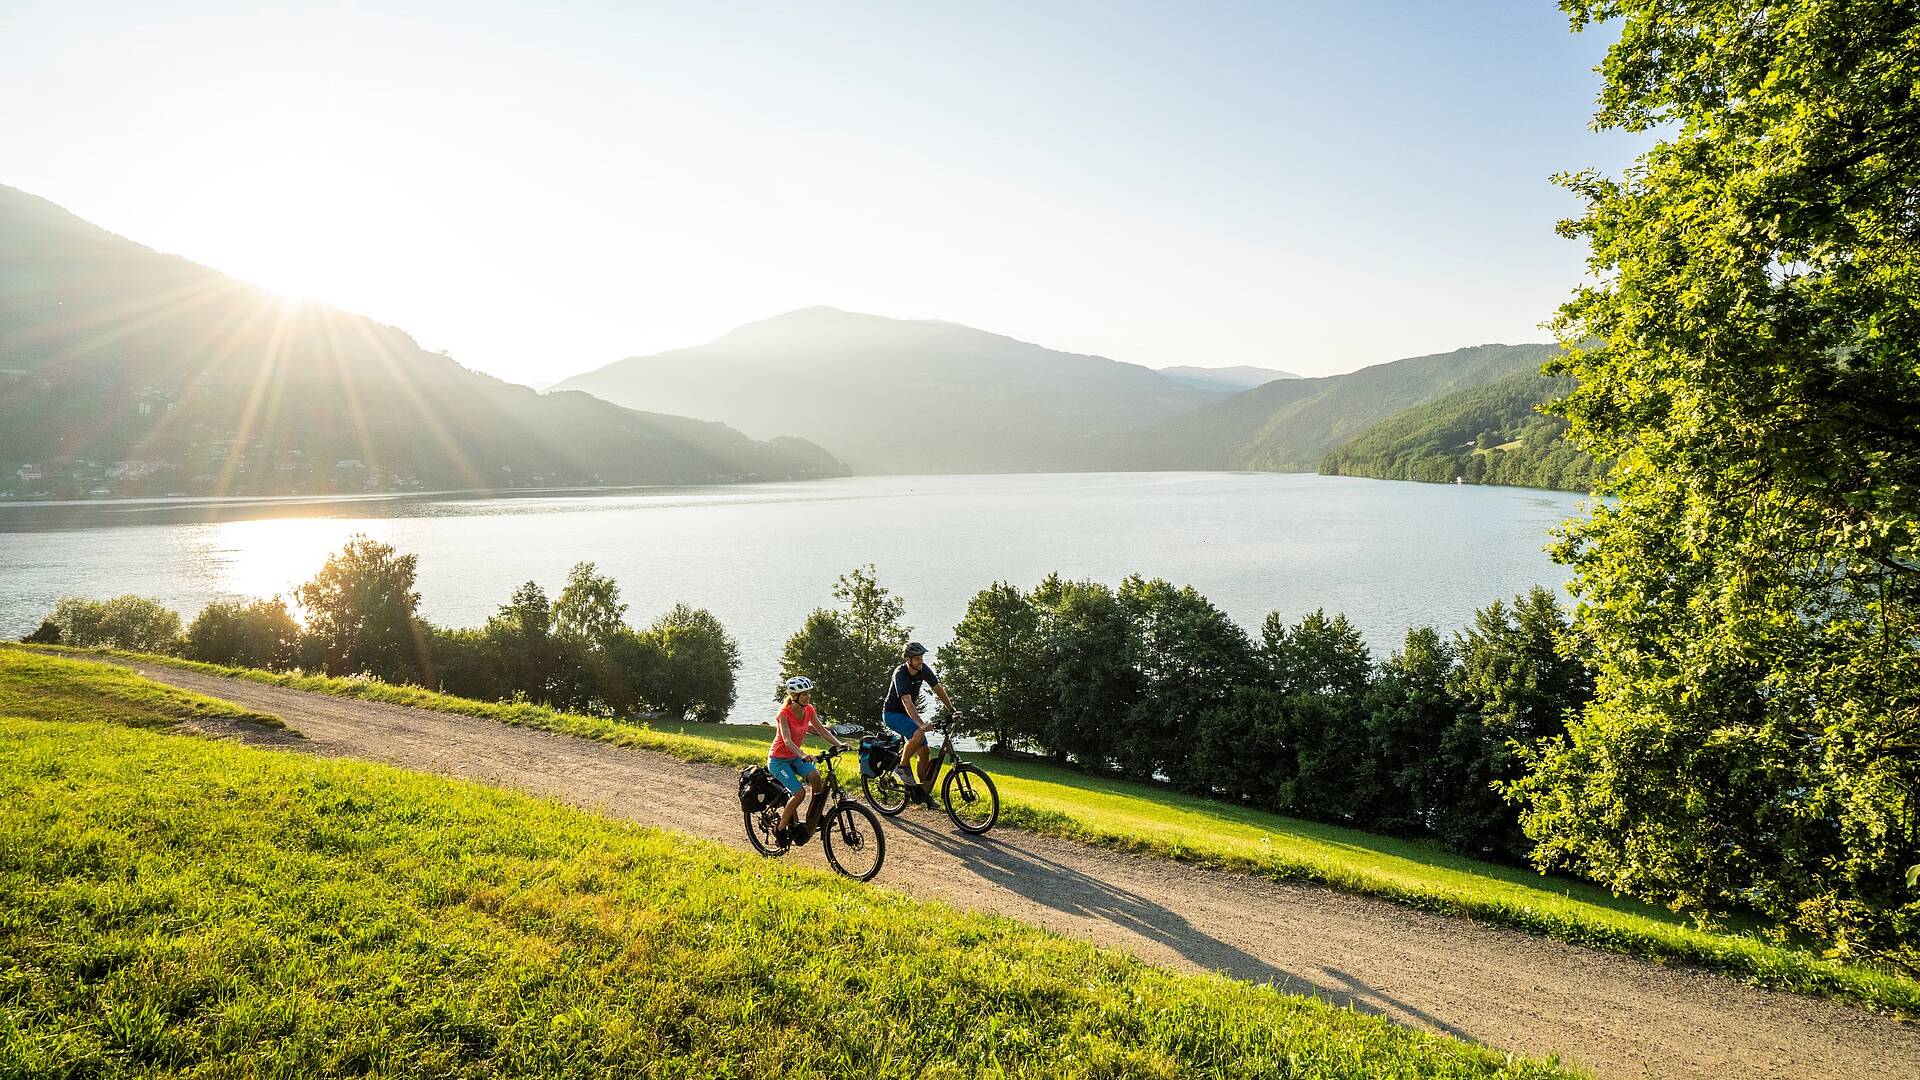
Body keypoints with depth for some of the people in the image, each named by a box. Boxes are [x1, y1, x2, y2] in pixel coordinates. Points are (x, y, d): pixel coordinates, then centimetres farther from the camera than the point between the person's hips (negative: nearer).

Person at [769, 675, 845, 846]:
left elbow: (822, 730, -3)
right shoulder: (784, 714, -24)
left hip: (795, 756, 5)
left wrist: (839, 744, -20)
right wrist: (803, 755, -54)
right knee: (799, 793, -23)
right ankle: (780, 829, -3)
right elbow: (787, 740, -36)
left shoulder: (809, 710, -5)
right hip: (778, 759, -5)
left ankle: (815, 817, -9)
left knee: (815, 776, -25)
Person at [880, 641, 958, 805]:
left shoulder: (924, 669, -9)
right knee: (918, 733, -33)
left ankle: (924, 791, 10)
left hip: (908, 714, 7)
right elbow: (907, 702, -40)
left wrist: (952, 709, -10)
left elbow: (938, 689, -1)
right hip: (892, 713, -7)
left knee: (923, 751, -2)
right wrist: (921, 724, -50)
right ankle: (903, 766, -12)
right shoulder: (900, 674, -29)